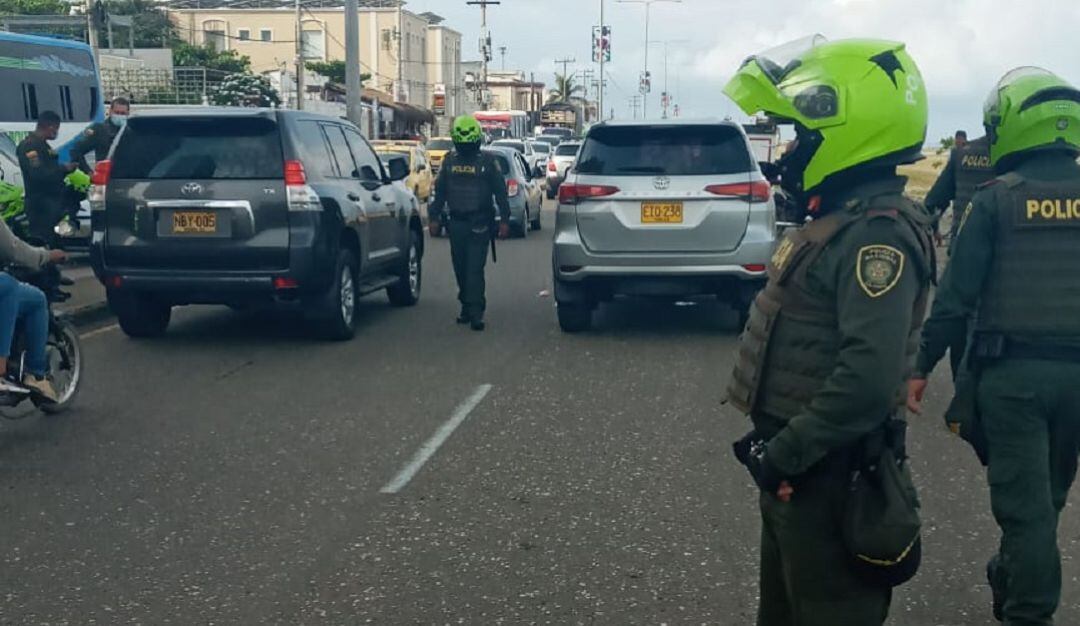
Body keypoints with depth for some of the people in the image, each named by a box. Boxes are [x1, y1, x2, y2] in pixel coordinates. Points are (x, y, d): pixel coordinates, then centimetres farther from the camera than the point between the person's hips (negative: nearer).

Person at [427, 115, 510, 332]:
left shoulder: (488, 161, -1)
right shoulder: (449, 161, 10)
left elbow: (500, 192, 0)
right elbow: (439, 192, 16)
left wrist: (504, 220, -4)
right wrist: (434, 216, 13)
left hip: (479, 224, -4)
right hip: (456, 223, 4)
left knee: (475, 269, -11)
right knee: (460, 269, 9)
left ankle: (475, 313, -12)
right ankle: (467, 307, 22)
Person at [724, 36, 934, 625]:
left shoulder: (876, 233, -22)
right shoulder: (839, 218, 11)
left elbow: (869, 376, -31)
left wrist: (787, 453, -23)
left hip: (825, 475, -10)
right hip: (795, 464, 10)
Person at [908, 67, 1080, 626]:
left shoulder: (997, 199, -7)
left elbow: (958, 292, -9)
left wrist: (922, 366, -3)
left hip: (1012, 368, -4)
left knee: (1023, 497, 2)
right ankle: (1012, 581, 40)